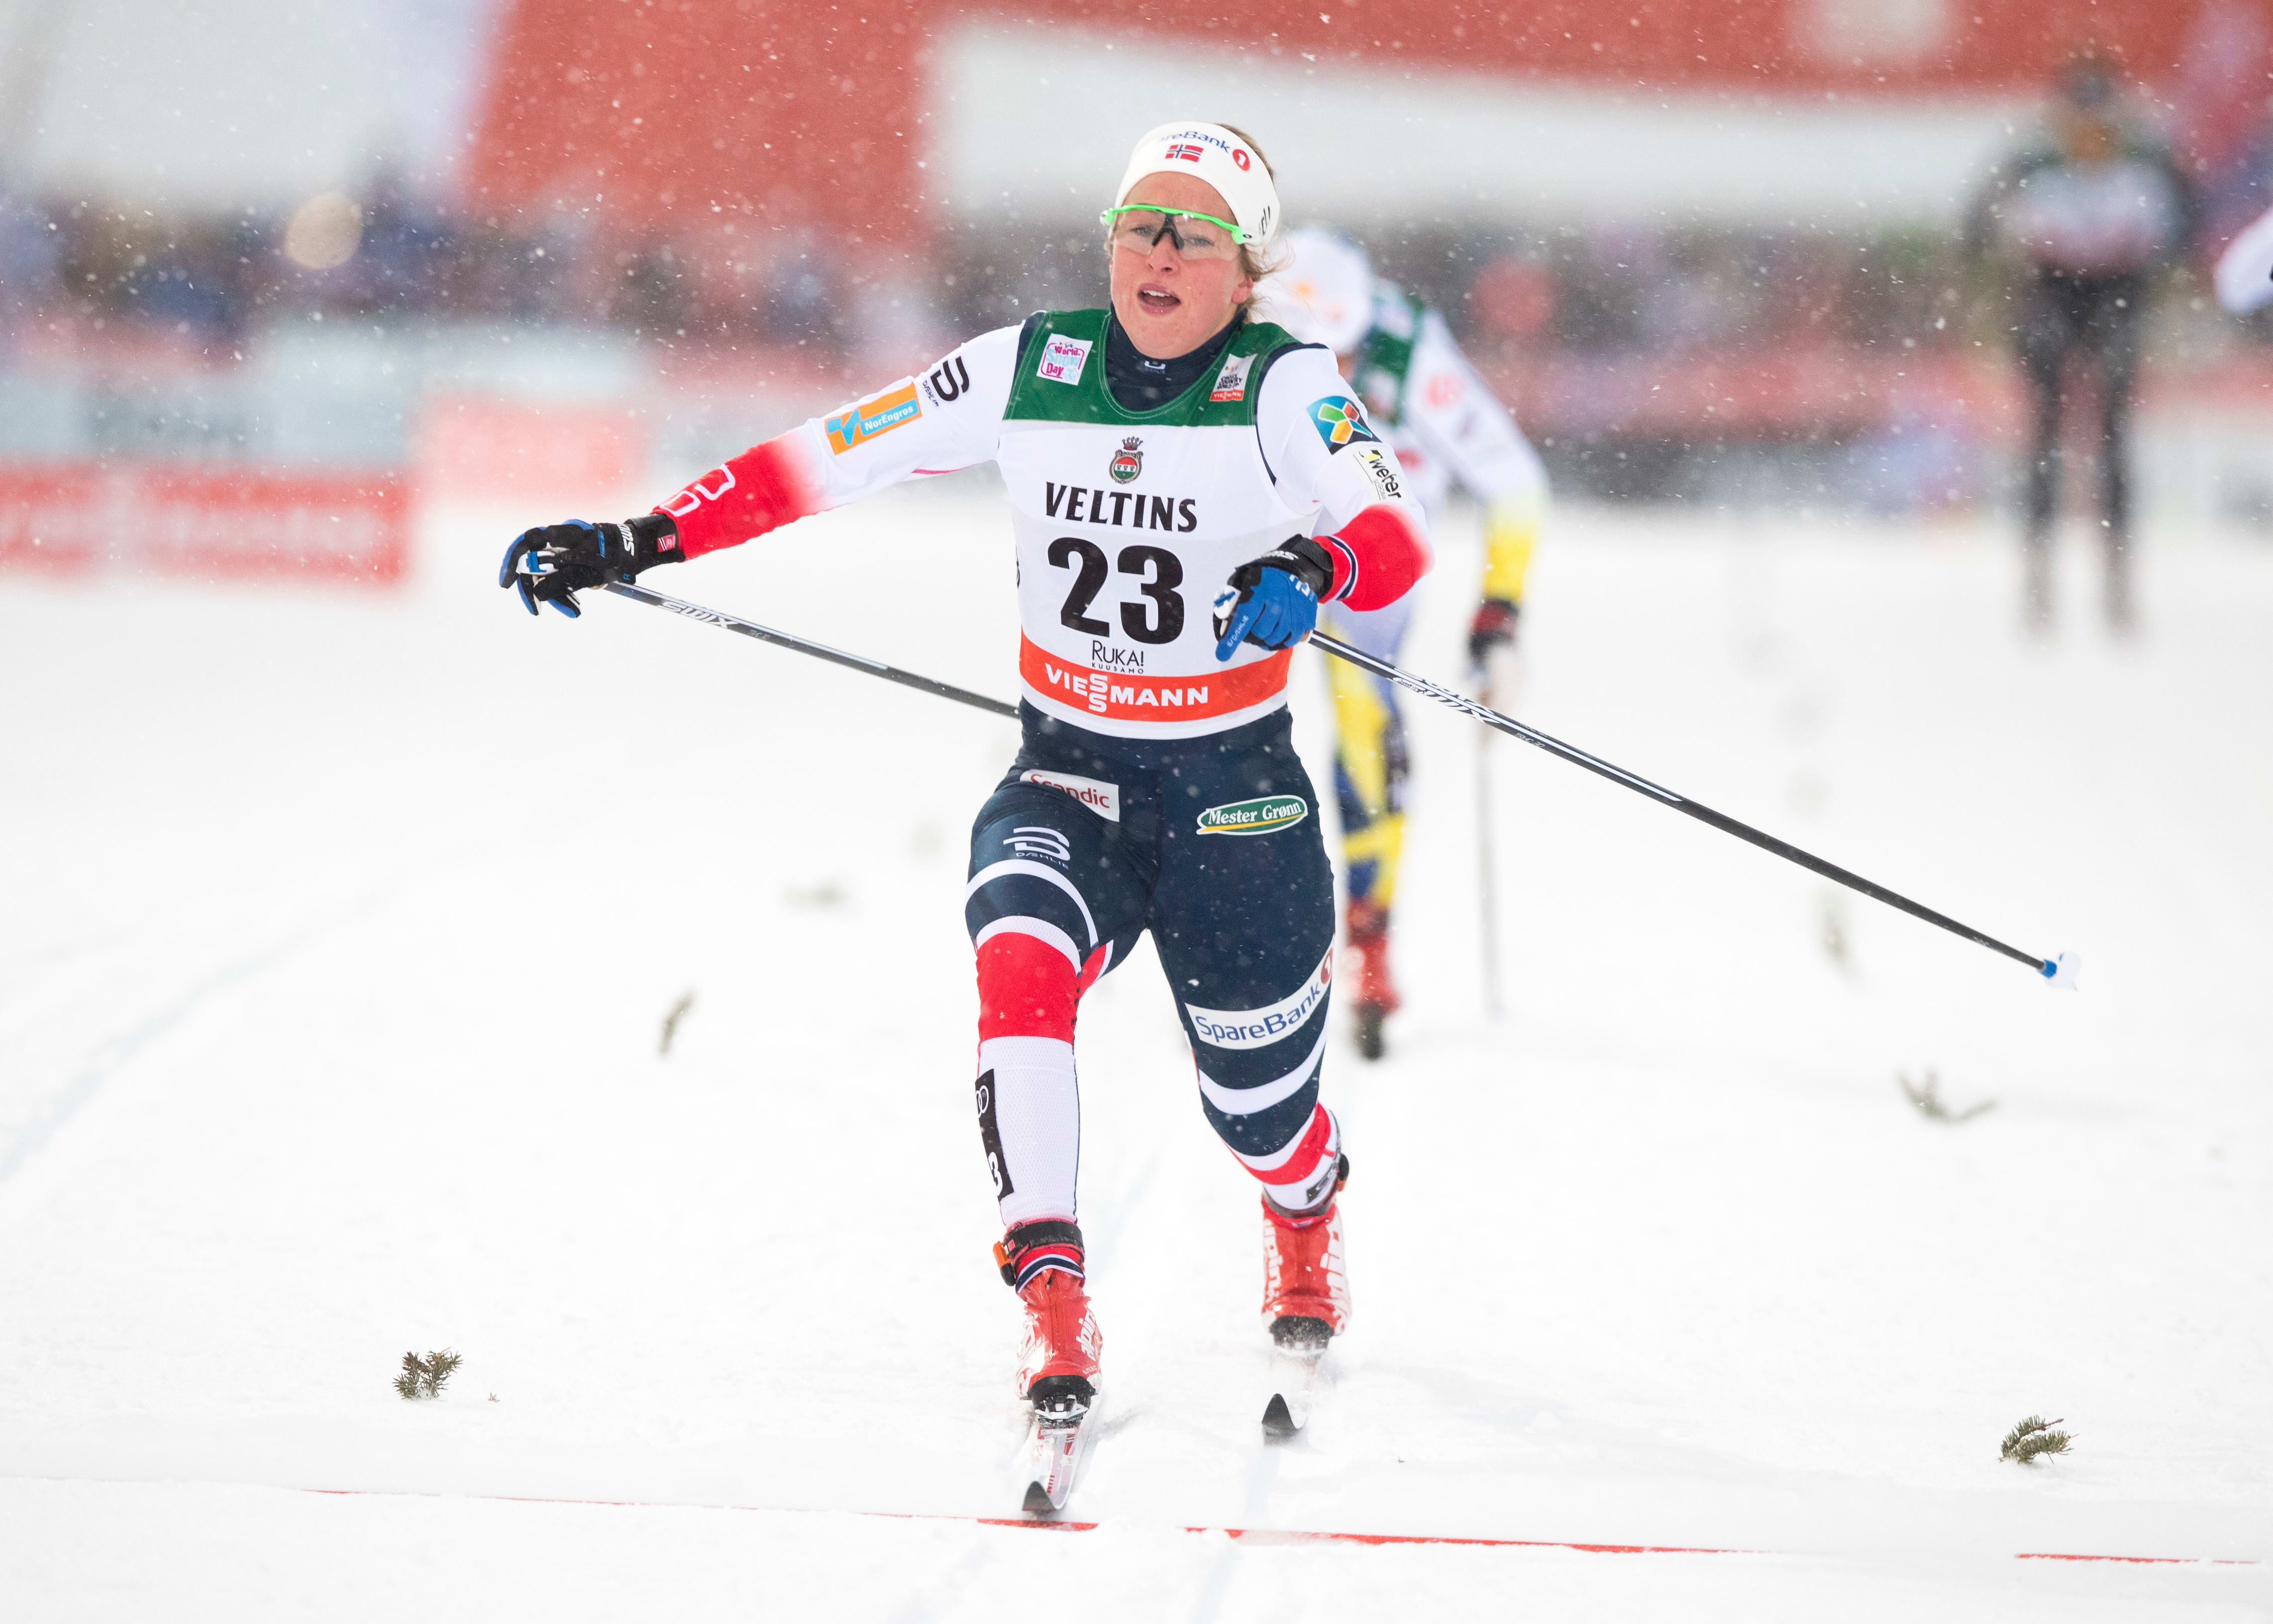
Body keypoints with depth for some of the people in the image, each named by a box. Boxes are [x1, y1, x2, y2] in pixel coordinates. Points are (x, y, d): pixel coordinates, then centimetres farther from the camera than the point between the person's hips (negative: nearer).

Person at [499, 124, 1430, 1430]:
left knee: (1263, 1113, 10)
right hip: (1065, 774, 2)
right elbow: (828, 459, -2)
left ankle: (1307, 1223, 48)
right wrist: (636, 544, -8)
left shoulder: (1284, 386, -12)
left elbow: (1400, 540, -25)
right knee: (1022, 966, -30)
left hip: (1235, 791, -2)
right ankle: (1052, 1298, -30)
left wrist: (1314, 567, -48)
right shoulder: (1031, 369, -3)